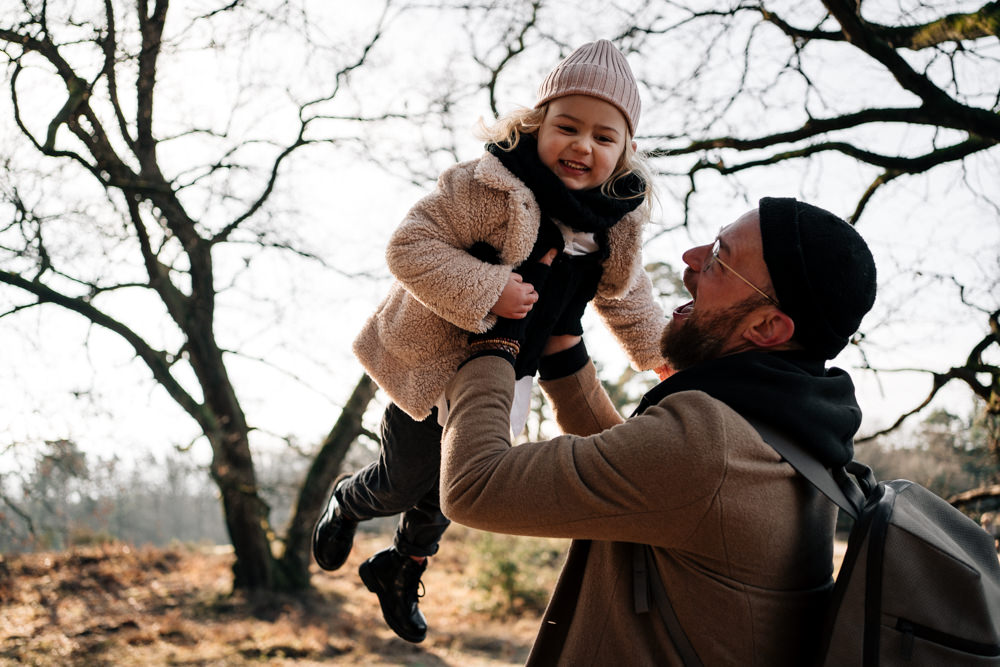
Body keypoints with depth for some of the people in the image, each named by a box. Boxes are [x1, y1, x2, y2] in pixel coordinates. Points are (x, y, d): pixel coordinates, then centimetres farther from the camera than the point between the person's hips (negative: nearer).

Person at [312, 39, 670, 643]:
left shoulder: (619, 221, -5)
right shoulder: (490, 189, -28)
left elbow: (625, 296, 13)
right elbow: (409, 247, -28)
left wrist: (662, 354, 19)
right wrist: (487, 291, -36)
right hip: (432, 363, -6)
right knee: (407, 481, 8)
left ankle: (402, 570, 47)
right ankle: (346, 504, 45)